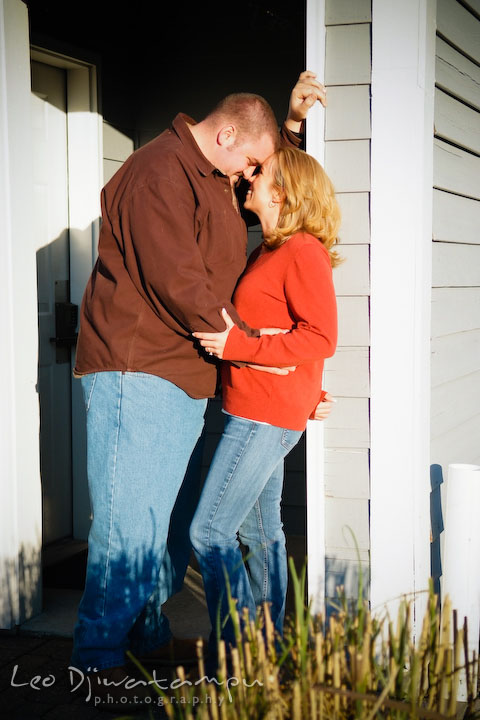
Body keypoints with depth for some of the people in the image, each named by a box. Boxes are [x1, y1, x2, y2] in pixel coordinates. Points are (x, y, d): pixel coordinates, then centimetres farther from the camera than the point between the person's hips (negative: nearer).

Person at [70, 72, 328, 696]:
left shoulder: (216, 177, 18)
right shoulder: (159, 174, -14)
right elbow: (180, 284, -21)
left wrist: (293, 120, 18)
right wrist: (251, 342, -13)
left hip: (183, 377, 10)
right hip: (134, 372, -10)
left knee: (172, 517, 13)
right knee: (130, 521, -7)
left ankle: (150, 635, 26)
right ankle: (98, 658, 5)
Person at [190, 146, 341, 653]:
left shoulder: (303, 251, -12)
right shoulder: (268, 251, 16)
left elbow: (321, 338, -20)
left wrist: (237, 344, -21)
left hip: (266, 416, -10)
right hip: (258, 415, 10)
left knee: (210, 532, -9)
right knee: (259, 533, 14)